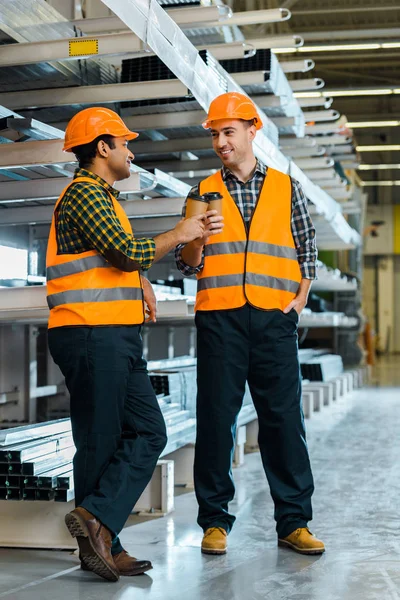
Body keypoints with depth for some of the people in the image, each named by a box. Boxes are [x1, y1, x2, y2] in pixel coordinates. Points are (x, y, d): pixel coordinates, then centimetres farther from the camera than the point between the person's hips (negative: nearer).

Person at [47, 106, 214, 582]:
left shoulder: (102, 196, 23)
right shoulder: (83, 194, -9)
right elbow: (129, 253, -19)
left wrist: (141, 282, 18)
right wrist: (179, 234, -4)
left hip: (117, 338, 10)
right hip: (91, 334, -10)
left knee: (148, 432, 4)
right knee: (100, 442, -5)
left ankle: (97, 523, 2)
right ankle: (98, 535, 4)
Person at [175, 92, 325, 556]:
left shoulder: (286, 188, 12)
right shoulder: (203, 193, 11)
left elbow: (307, 249, 16)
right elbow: (187, 263, 8)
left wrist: (300, 298, 6)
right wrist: (198, 238, -12)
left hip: (274, 317, 0)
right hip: (219, 317, 0)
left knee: (283, 418, 0)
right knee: (216, 418, 1)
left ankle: (294, 521, 9)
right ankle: (215, 520, 10)